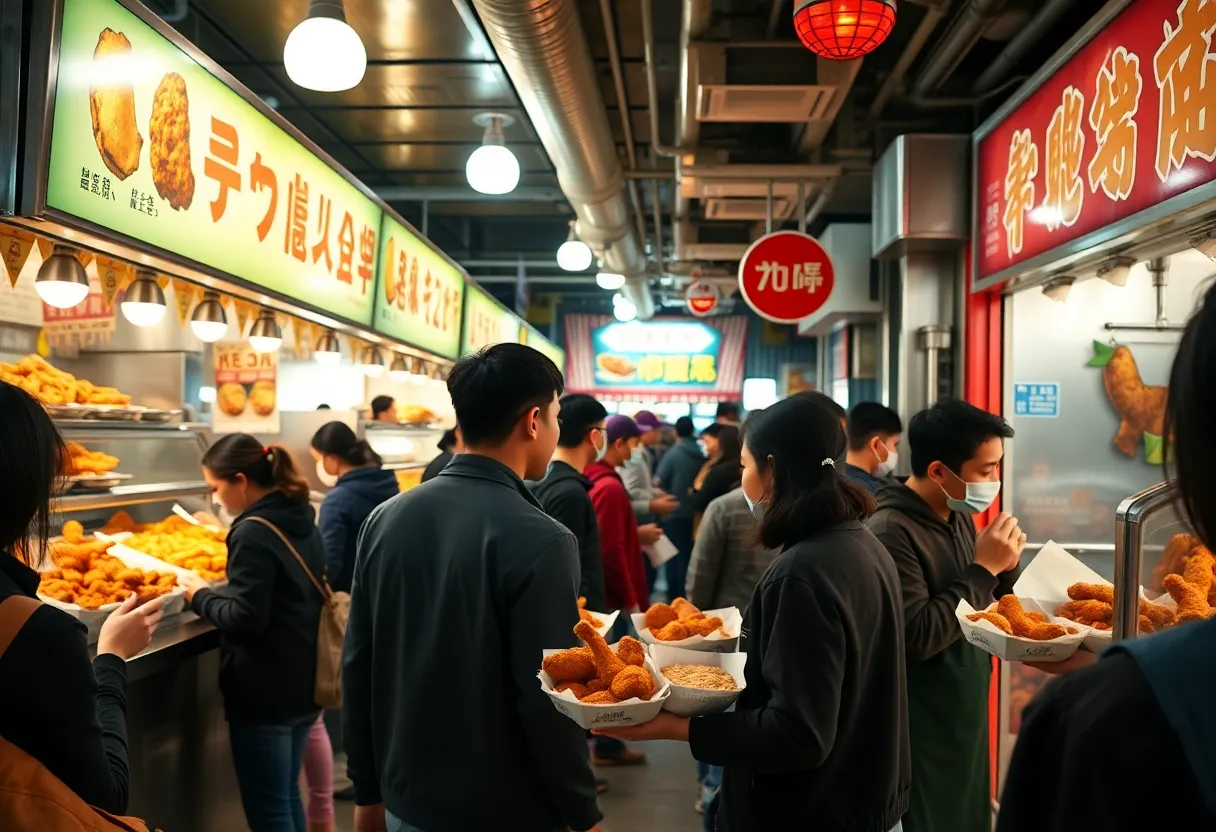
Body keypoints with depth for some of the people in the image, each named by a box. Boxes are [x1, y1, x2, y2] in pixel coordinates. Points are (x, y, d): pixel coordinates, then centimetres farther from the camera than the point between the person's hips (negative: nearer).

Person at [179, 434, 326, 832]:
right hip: (304, 682, 9)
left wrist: (201, 596, -6)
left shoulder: (254, 532, -19)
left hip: (265, 693, -9)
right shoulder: (302, 520, 7)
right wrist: (221, 591, 13)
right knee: (287, 796, 21)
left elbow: (244, 619, -22)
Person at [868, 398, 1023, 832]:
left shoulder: (960, 517, 5)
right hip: (923, 734, -8)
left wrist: (1003, 568, -6)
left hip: (966, 718, 9)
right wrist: (983, 568, -22)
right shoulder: (891, 531, -22)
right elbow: (919, 636, -28)